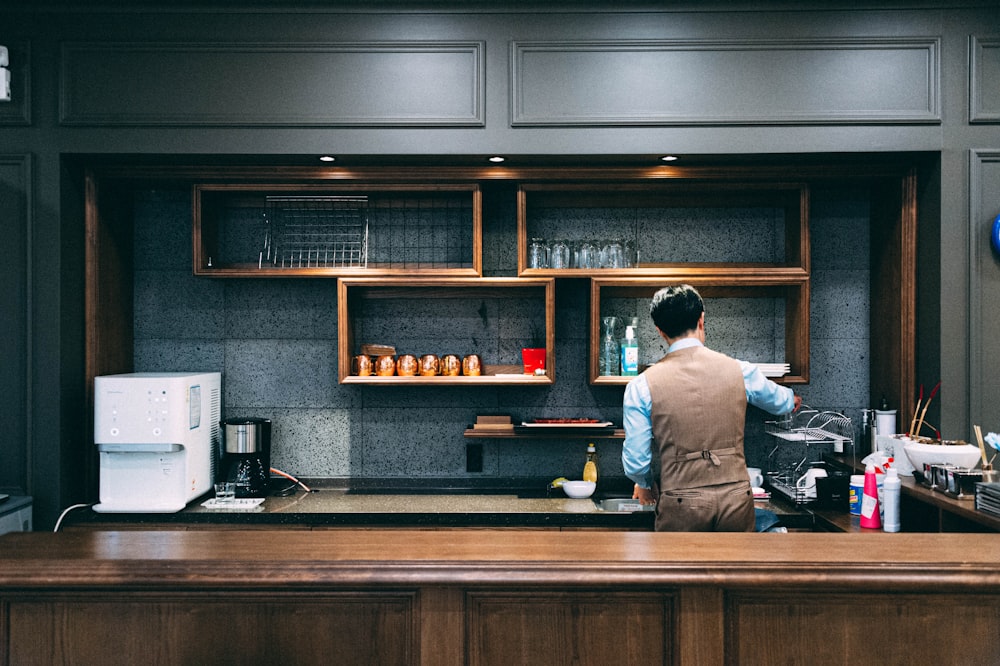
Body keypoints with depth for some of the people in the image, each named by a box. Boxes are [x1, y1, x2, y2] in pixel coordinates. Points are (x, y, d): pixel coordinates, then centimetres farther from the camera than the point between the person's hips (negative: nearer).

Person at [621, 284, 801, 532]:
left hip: (680, 505, -2)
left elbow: (635, 461, -5)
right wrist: (792, 400, 48)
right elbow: (780, 401, 23)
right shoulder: (739, 371, 1)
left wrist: (645, 484, 19)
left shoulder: (642, 386, -6)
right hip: (736, 498, 2)